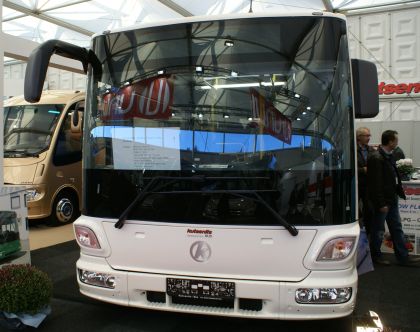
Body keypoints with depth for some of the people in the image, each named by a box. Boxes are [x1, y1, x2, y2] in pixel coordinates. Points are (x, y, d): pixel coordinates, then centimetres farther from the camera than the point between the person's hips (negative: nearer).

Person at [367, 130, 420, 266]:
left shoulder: (389, 156, 9)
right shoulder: (376, 158, -21)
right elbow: (376, 183, -22)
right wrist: (381, 204, -21)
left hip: (391, 199, 9)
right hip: (382, 200, -9)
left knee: (397, 228, 13)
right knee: (378, 230, 6)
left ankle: (403, 257, 22)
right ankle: (375, 256, 22)